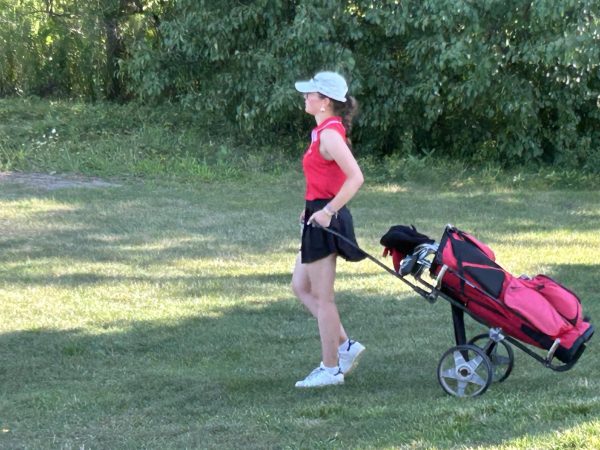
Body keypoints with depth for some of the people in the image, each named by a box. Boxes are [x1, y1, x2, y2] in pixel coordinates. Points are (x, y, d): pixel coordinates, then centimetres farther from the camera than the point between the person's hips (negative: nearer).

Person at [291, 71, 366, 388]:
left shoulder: (329, 135, -18)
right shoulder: (325, 131, 12)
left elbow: (355, 177, -27)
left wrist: (327, 211, -24)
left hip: (324, 220, -10)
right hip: (320, 215, 10)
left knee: (322, 297, 0)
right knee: (301, 287, 17)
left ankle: (330, 369, 9)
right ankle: (345, 346, 19)